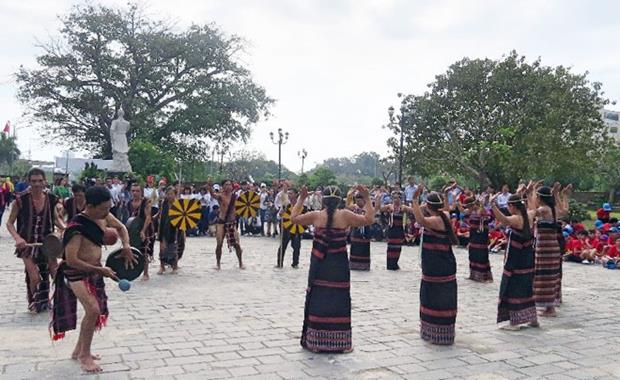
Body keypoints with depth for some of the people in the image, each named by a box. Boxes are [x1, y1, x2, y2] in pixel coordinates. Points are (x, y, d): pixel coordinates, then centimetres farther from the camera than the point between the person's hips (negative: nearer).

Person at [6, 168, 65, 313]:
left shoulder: (51, 199, -5)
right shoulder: (21, 199, -13)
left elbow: (56, 219, 12)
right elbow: (10, 223, -5)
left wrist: (65, 228, -7)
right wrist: (17, 238, -22)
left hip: (46, 241, 3)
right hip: (27, 243, -3)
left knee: (56, 274, 2)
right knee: (34, 277, -6)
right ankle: (34, 303, 23)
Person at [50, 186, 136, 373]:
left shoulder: (104, 216, -7)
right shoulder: (77, 227, -28)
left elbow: (121, 227, 14)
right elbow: (71, 260, -28)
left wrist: (126, 247, -4)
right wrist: (100, 270, -25)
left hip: (94, 270, 8)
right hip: (77, 272, -8)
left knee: (97, 311, 15)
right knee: (93, 310, -19)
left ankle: (79, 350, 34)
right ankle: (85, 356, 0)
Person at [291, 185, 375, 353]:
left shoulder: (315, 216, -4)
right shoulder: (345, 215, -9)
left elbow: (293, 217, 9)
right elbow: (369, 219, -4)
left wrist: (301, 198, 14)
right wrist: (367, 199, 1)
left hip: (319, 266, 1)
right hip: (339, 266, -1)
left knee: (317, 300, 10)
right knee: (338, 301, 7)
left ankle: (314, 341, 18)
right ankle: (338, 342, 13)